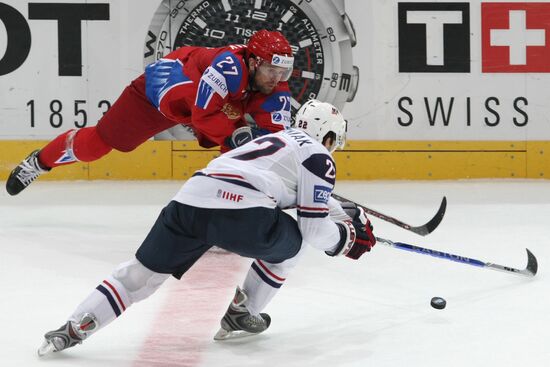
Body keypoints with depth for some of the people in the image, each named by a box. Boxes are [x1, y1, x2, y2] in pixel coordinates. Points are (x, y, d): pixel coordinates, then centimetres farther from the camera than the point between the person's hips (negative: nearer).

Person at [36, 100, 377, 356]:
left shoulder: (278, 138, 38)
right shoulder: (318, 156, 13)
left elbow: (312, 198, 51)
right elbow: (314, 226, 8)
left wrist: (351, 214, 51)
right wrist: (346, 239, 25)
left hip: (189, 200, 6)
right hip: (241, 214, -6)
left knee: (141, 273, 12)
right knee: (291, 242, 24)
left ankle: (73, 329, 1)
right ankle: (240, 316, 21)